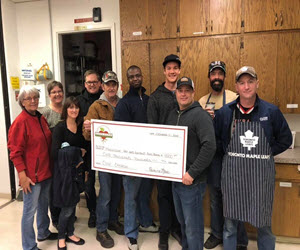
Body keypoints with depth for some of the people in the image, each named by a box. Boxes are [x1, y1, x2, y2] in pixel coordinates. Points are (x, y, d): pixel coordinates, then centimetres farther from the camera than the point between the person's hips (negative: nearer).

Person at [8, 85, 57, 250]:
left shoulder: (41, 118, 8)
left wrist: (51, 166, 16)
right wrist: (23, 175, -19)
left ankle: (43, 233, 42)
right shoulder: (20, 122, -14)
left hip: (46, 171, 8)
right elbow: (15, 152, -15)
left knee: (44, 204, 22)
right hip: (31, 174, -7)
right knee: (30, 210, 3)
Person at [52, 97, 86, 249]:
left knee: (73, 203, 15)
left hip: (76, 171, 5)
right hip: (64, 171, -5)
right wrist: (78, 153, -12)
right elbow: (55, 152, -18)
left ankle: (70, 233, 33)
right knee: (67, 207, 2)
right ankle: (61, 237, 24)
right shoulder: (60, 127, -12)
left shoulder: (80, 126, 5)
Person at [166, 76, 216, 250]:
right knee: (182, 220, 23)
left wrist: (192, 173, -22)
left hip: (192, 181, -7)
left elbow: (209, 146, -22)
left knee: (193, 225, 4)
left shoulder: (200, 115, -13)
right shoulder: (173, 114, 11)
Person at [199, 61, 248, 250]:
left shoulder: (234, 98, -5)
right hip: (212, 154, 5)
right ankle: (217, 234, 33)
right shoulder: (203, 101, 9)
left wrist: (215, 118, -22)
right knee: (215, 195, 15)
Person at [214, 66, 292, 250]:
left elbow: (285, 139, 6)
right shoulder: (225, 112, -1)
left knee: (264, 223, 14)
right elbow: (215, 140, 7)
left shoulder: (271, 111, -2)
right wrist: (230, 153, -2)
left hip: (261, 174, 0)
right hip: (233, 173, 1)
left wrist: (266, 153, -1)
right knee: (230, 223, 13)